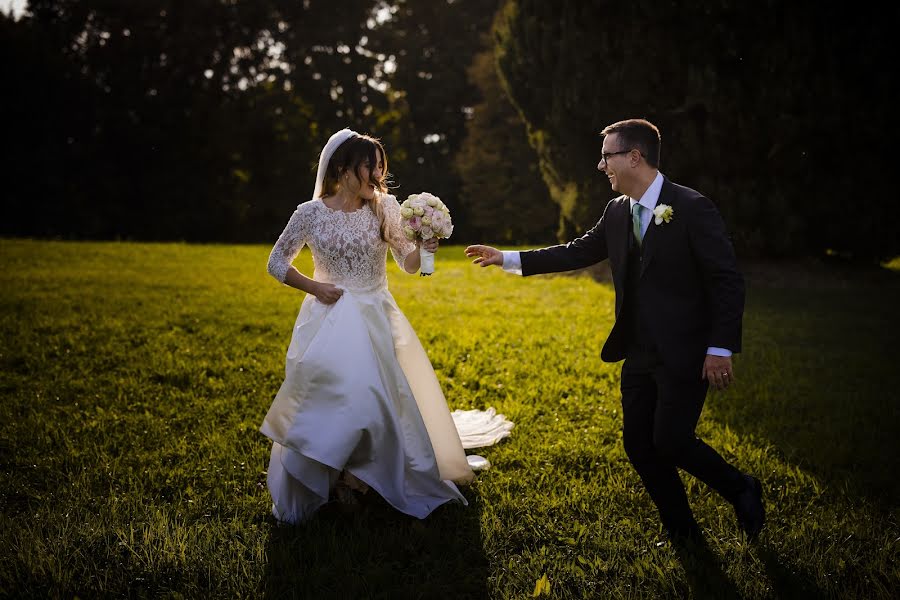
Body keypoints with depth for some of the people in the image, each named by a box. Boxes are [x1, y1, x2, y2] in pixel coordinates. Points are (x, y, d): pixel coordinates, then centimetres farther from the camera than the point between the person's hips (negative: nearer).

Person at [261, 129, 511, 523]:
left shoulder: (385, 208, 0)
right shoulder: (311, 213, -5)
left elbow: (408, 264, 3)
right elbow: (276, 263, 7)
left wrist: (423, 248, -19)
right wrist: (314, 287, -6)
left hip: (374, 320, 2)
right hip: (328, 320, -2)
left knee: (376, 395, -4)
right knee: (325, 395, -8)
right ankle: (314, 484, 13)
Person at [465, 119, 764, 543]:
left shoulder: (691, 208, -14)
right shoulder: (616, 213, 7)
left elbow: (727, 280, -14)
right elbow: (577, 253, 15)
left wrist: (721, 348, -18)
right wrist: (508, 259, 14)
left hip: (685, 354, -7)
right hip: (638, 355, 7)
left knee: (669, 441, -9)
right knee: (638, 445, 8)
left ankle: (740, 490, 19)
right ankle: (682, 532, 24)